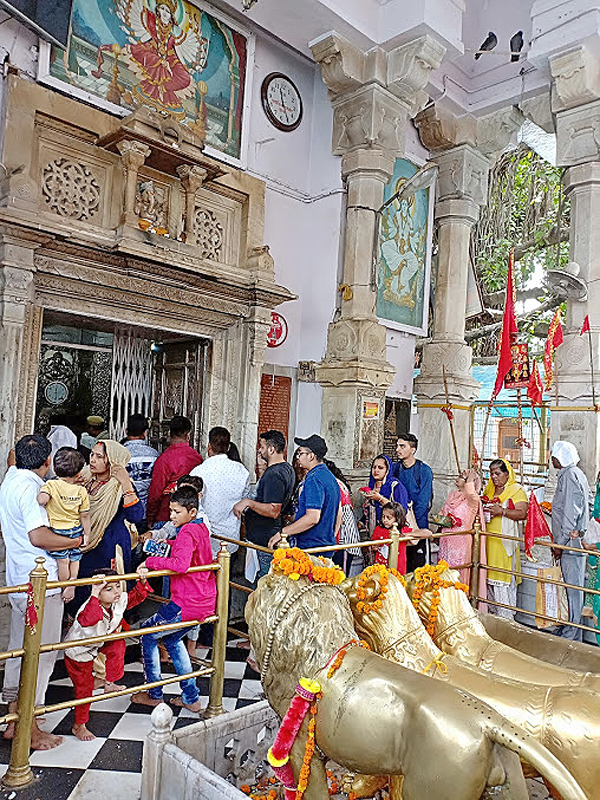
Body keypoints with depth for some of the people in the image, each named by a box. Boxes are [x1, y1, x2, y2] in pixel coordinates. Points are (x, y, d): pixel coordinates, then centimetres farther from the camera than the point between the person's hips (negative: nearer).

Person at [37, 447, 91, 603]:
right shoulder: (81, 491, -8)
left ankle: (65, 589, 24)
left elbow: (41, 500, -35)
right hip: (76, 531, 2)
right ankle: (72, 586, 28)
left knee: (62, 561, 12)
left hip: (57, 531, -2)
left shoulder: (50, 485, -15)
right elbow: (85, 515, -3)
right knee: (74, 559, 19)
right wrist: (87, 534, 8)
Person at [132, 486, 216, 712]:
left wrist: (151, 561, -22)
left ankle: (154, 695, 23)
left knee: (148, 635, 12)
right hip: (206, 604, 9)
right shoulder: (201, 529, 10)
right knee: (172, 639, 27)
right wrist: (169, 545, 17)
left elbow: (181, 564, -34)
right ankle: (191, 698, 28)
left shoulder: (187, 533, -18)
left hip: (186, 605, -9)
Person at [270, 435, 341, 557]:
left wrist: (282, 533, -20)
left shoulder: (314, 479, -17)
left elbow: (313, 518, -25)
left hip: (312, 548, -10)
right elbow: (339, 514, 21)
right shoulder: (330, 477, 14)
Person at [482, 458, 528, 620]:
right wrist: (481, 510, 7)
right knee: (489, 576, 9)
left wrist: (502, 511, -22)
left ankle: (506, 615, 3)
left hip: (505, 540, -6)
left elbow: (522, 514, -13)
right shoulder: (489, 490, 17)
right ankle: (492, 612, 19)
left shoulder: (516, 491, -3)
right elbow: (484, 507, 30)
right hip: (488, 539, 6)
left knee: (503, 576, -6)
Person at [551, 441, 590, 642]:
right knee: (573, 586, 15)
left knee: (573, 588, -2)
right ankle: (570, 630, 25)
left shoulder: (569, 476, -16)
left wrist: (560, 543, -16)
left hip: (571, 541, -10)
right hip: (576, 539, 10)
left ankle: (571, 635, 5)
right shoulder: (575, 474, 15)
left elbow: (570, 514, -20)